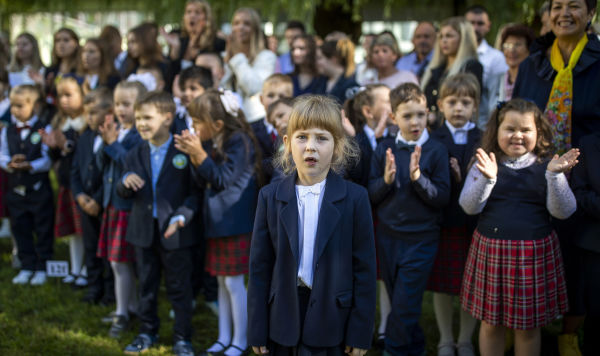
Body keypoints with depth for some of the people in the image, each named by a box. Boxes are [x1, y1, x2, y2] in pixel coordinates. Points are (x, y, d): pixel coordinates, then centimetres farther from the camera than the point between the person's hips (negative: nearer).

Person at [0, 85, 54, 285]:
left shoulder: (44, 130, -8)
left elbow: (47, 159, -13)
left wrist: (30, 166, -27)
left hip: (39, 190, -4)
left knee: (43, 230, 5)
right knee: (20, 230, 11)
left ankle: (42, 268, 16)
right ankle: (26, 267, 23)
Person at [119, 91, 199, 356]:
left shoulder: (183, 152, -9)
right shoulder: (135, 155, 6)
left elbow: (195, 192, -10)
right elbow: (123, 193, 9)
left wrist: (181, 217, -24)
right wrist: (125, 182, -14)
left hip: (175, 232, -4)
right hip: (144, 231, 5)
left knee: (179, 287, 5)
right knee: (146, 285, 16)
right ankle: (147, 332, 32)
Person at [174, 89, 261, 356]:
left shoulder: (239, 142, -15)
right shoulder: (218, 145, 10)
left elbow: (223, 179, -19)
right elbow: (204, 182, 12)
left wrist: (200, 154, -22)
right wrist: (193, 156, -1)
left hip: (235, 225, -9)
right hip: (217, 223, 9)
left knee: (234, 282, -3)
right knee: (222, 282, 14)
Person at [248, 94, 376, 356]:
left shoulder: (355, 198, -5)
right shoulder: (270, 197, 0)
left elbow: (364, 268, -3)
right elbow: (259, 267, 1)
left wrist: (360, 333, -4)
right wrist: (257, 332, 0)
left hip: (332, 322, -1)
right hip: (282, 321, 2)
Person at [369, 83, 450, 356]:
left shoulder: (436, 151, -7)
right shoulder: (384, 150, 1)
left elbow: (442, 198, -11)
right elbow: (371, 195, 1)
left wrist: (418, 178, -24)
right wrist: (386, 180, -18)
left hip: (421, 239, -4)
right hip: (388, 237, 4)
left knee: (405, 307, -3)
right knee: (397, 301, 16)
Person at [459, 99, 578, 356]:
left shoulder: (546, 167, -2)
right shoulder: (485, 165, 0)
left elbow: (563, 211, -9)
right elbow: (470, 207, -9)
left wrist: (554, 175, -23)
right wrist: (487, 178, -25)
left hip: (534, 253, 0)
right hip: (491, 250, 1)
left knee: (529, 327, 11)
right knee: (491, 323, 12)